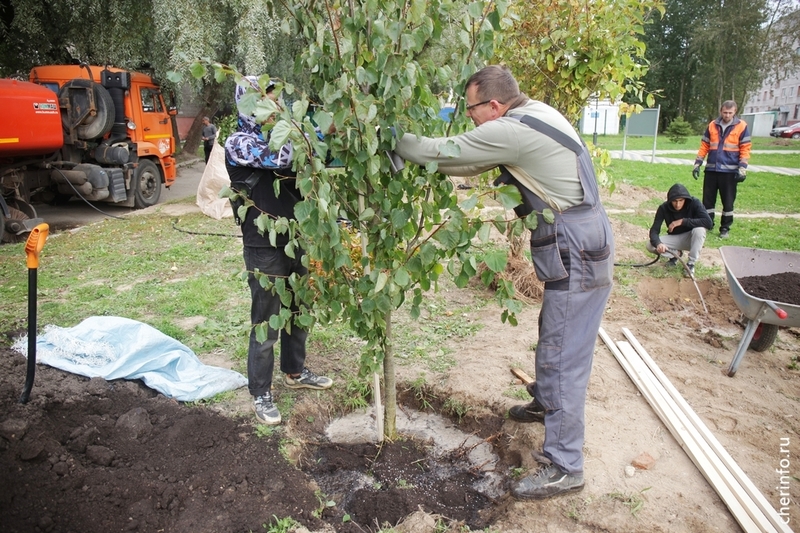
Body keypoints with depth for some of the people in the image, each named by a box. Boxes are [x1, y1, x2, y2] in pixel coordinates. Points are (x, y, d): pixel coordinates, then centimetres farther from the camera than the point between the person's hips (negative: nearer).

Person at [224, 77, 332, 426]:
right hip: (265, 250, -7)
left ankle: (295, 372, 41)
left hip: (296, 242, 7)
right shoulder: (239, 143, -12)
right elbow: (281, 158, -28)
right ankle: (261, 394, 21)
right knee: (266, 325, 4)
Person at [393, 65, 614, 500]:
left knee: (563, 358, -3)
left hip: (576, 260, -10)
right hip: (582, 250, 10)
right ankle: (545, 404, 49)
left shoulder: (509, 130, -20)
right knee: (551, 337, 26)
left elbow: (439, 153, -14)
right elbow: (472, 161, 15)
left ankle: (564, 468, 9)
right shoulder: (537, 113, 10)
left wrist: (393, 138, 1)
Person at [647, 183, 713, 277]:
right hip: (674, 238, 2)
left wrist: (683, 221, -36)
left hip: (691, 238, -2)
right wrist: (658, 243, -42)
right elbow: (654, 230, -21)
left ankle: (691, 263, -18)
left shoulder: (694, 203, -22)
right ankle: (676, 253, 7)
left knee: (699, 229, -35)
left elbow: (709, 223, -33)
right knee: (650, 246, -23)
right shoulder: (664, 208, -18)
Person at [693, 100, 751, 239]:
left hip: (730, 171, -2)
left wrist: (742, 168, -10)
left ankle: (725, 228, 15)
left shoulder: (741, 126, -1)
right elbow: (704, 146, 11)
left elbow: (745, 149, -2)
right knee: (708, 200, 7)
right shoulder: (712, 125, 7)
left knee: (728, 202, 4)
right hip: (711, 169, 3)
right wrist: (697, 164, 5)